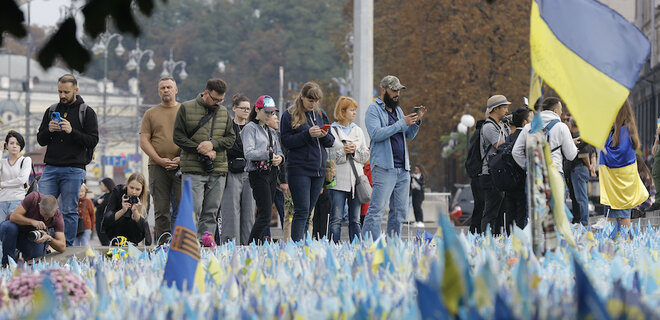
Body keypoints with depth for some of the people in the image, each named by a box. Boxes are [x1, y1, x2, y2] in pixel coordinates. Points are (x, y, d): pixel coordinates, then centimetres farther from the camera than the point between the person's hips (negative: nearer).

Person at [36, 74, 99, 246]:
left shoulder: (87, 112, 3)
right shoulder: (51, 111, 15)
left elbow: (93, 141, -5)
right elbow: (40, 140, 15)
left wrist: (72, 131, -18)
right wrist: (49, 131, -7)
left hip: (73, 171, -3)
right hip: (51, 168, 3)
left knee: (70, 211, -1)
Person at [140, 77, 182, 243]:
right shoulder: (151, 114, 13)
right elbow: (144, 141, 6)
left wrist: (182, 158, -9)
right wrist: (160, 160, -8)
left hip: (181, 166, -1)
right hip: (157, 167, 1)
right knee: (161, 210, 1)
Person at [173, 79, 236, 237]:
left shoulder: (224, 112, 13)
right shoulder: (186, 108, 0)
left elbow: (231, 138, 11)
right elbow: (178, 137, -3)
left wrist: (213, 144, -9)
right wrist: (202, 150, -10)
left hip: (217, 170, 4)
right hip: (193, 170, -4)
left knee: (211, 212, 4)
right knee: (194, 210, -11)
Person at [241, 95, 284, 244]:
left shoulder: (271, 131, 20)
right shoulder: (250, 128, -5)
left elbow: (279, 151, 20)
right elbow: (249, 153, -16)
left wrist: (279, 157, -3)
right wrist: (269, 155, -16)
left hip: (271, 173, 8)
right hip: (258, 174, -8)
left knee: (265, 213, 5)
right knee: (265, 213, -15)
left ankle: (260, 243, 7)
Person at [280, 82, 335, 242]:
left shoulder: (321, 114, 14)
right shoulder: (289, 115, -1)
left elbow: (331, 141, 16)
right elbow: (286, 141, -8)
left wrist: (325, 136, -7)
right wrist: (308, 134, -18)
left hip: (319, 169, 5)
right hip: (299, 169, -5)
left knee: (308, 212, 7)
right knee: (302, 210, -12)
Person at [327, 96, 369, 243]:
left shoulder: (358, 131, 16)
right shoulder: (331, 131, 0)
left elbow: (366, 156, 13)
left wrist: (355, 151, -5)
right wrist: (342, 152, -16)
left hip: (356, 180, 5)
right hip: (338, 181, -5)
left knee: (355, 220, 6)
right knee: (336, 219, -7)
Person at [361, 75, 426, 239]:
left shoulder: (397, 109, 20)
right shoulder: (374, 109, -2)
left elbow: (409, 135, 21)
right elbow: (376, 134, -17)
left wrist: (417, 121, 3)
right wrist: (401, 123, -17)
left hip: (403, 169, 8)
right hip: (384, 168, -8)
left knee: (400, 211, 7)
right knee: (377, 209, -14)